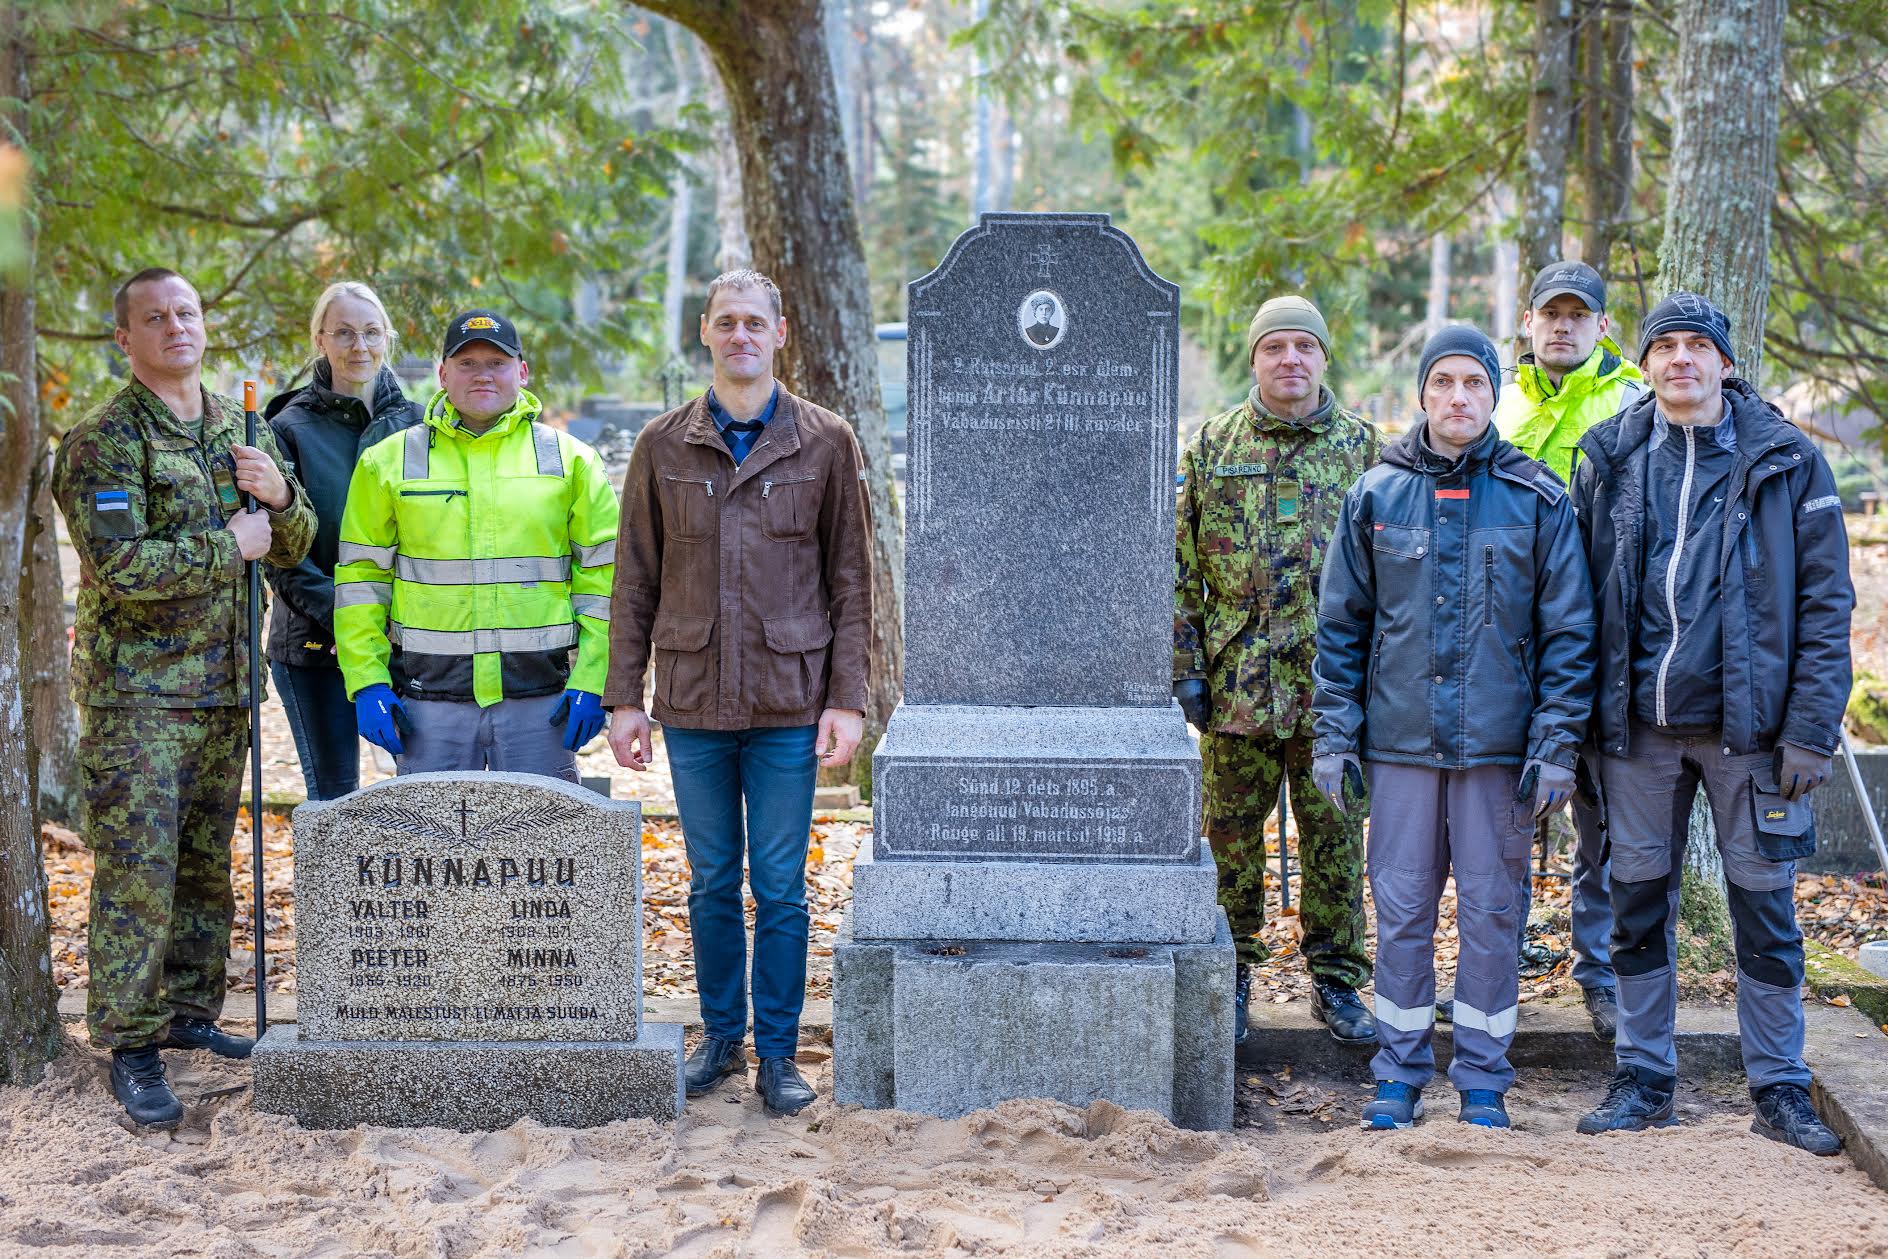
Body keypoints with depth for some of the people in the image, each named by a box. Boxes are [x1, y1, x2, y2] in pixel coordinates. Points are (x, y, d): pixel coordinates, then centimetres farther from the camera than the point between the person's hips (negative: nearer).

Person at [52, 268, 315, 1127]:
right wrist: (228, 547, -13)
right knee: (138, 871, -7)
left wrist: (279, 494, -4)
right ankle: (129, 1048, -1)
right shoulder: (105, 441, -8)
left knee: (206, 864, 14)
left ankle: (189, 1014, 26)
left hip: (223, 687, 7)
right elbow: (121, 566, -20)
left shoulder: (239, 428, 14)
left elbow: (294, 548, 17)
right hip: (138, 692, -7)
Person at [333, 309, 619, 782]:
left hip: (540, 699, 0)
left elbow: (603, 575, 5)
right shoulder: (388, 462, 7)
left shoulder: (571, 460, 7)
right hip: (428, 696, 0)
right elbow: (360, 579, 7)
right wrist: (367, 682, -2)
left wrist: (590, 682, -3)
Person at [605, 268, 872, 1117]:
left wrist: (847, 700, -5)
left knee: (780, 888, 3)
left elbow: (850, 580, 2)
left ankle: (778, 1053, 14)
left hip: (789, 705, -2)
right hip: (692, 704, 2)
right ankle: (721, 1037, 25)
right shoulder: (663, 447, 6)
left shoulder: (826, 443, 2)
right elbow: (635, 581, 7)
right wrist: (624, 698, 2)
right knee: (712, 884, 11)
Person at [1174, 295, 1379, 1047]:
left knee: (1334, 834, 6)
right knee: (1232, 831, 7)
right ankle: (1231, 977, 21)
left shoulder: (1362, 447, 4)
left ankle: (1337, 981, 17)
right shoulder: (1212, 446, 4)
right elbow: (1179, 565, 4)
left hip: (1332, 676, 0)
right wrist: (1184, 666, -2)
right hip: (1237, 679, 0)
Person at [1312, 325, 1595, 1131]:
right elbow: (1341, 625, 8)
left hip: (1500, 745, -1)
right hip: (1400, 740, 1)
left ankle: (1483, 1082, 17)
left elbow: (1569, 632, 1)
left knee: (1492, 912, 5)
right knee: (1401, 910, 5)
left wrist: (1556, 746, -5)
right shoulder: (1376, 496, 5)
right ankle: (1400, 1077, 17)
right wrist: (1336, 738, 2)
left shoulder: (1538, 502, 1)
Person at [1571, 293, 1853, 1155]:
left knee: (1764, 906, 5)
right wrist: (1578, 722, 2)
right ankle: (1643, 1078, 21)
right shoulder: (1610, 460, 5)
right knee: (1639, 900, 9)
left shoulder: (1787, 462, -1)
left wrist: (1810, 728, -10)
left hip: (1748, 722, -2)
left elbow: (1825, 604, -2)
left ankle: (1779, 1088, 17)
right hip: (1640, 726, 2)